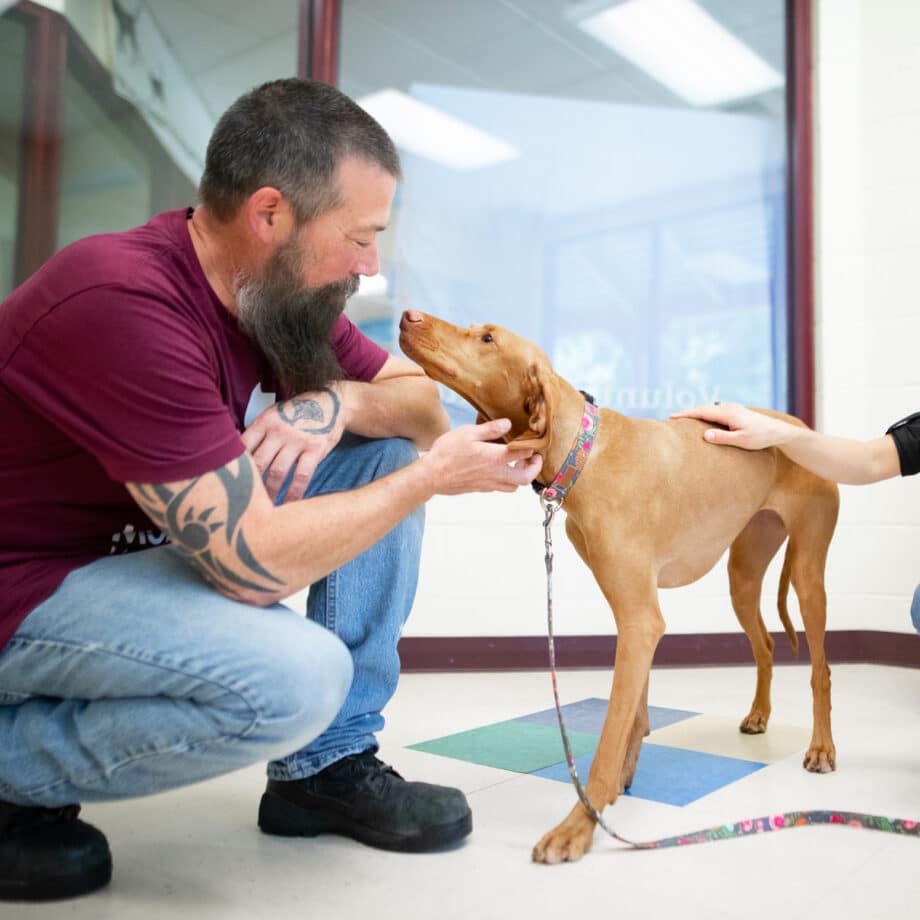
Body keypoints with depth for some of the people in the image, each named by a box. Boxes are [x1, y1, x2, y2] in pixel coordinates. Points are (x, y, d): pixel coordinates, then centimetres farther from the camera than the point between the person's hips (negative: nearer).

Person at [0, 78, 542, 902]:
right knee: (299, 678, -31)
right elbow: (255, 564, -31)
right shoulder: (127, 306, -31)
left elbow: (424, 403, 3)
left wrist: (340, 402, -19)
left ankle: (328, 768, 3)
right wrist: (435, 475, -20)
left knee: (386, 448, -4)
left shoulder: (278, 283, -4)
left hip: (145, 543, 8)